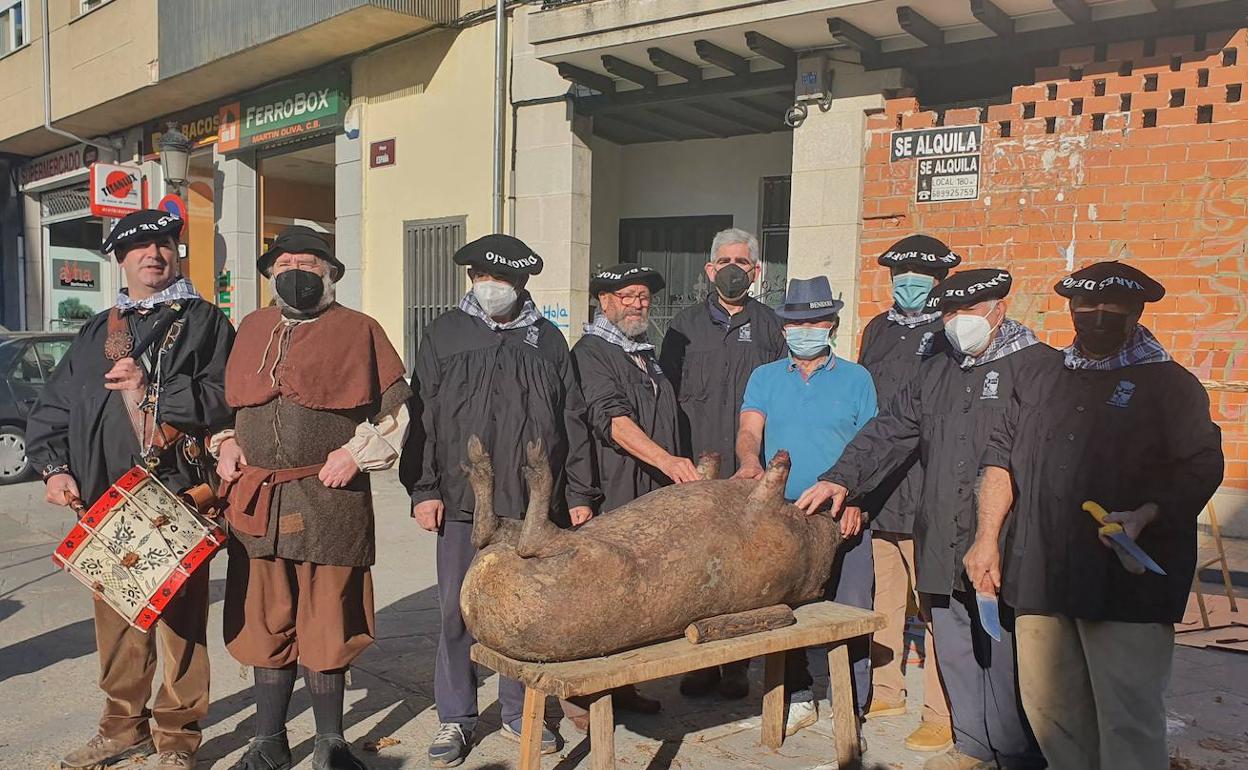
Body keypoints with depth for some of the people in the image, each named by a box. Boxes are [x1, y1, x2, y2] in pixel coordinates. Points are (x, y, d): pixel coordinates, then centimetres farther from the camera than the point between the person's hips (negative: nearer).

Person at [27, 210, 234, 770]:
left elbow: (223, 399, -9)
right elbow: (52, 408, 19)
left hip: (179, 496, -5)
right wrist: (55, 467, 6)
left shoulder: (206, 322, 5)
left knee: (180, 617, 0)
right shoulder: (96, 332, 19)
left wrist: (152, 387, -15)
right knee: (116, 618, 13)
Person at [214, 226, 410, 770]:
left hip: (330, 500, -4)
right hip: (255, 501, 4)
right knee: (264, 624, 12)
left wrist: (359, 451, -8)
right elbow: (227, 400, 26)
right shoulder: (251, 329, 15)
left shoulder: (357, 330, 2)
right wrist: (225, 442, 9)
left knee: (325, 628, 4)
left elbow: (398, 403, 2)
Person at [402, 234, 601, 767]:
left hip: (534, 501, 1)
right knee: (457, 609, 4)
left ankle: (519, 711, 25)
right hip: (463, 501, -1)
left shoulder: (547, 339, 11)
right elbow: (422, 415, 4)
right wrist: (424, 488, -3)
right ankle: (455, 717, 20)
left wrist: (579, 493, 6)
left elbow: (571, 420, 10)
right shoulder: (444, 334, 7)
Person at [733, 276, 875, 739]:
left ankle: (852, 708, 15)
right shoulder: (764, 378, 11)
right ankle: (798, 698, 23)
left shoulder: (856, 379, 7)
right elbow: (749, 431, -3)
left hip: (842, 518, -1)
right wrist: (750, 463, -26)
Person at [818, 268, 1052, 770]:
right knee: (954, 652, 14)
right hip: (942, 543, 6)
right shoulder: (936, 372, 17)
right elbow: (890, 432, 17)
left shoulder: (1040, 366, -3)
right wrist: (843, 479, 5)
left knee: (1005, 658, 0)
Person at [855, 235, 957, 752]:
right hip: (875, 488, 6)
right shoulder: (877, 330, 15)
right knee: (883, 597, 15)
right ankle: (885, 692, 30)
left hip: (926, 494, -6)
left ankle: (943, 715, 11)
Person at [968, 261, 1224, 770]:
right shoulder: (1043, 379, 17)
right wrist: (987, 538, 10)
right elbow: (1002, 455, 17)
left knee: (1127, 720, -5)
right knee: (1049, 709, 10)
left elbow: (1201, 469, -2)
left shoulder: (1169, 384, 5)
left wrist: (1143, 518, -19)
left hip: (1126, 579, -4)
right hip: (1041, 572, 4)